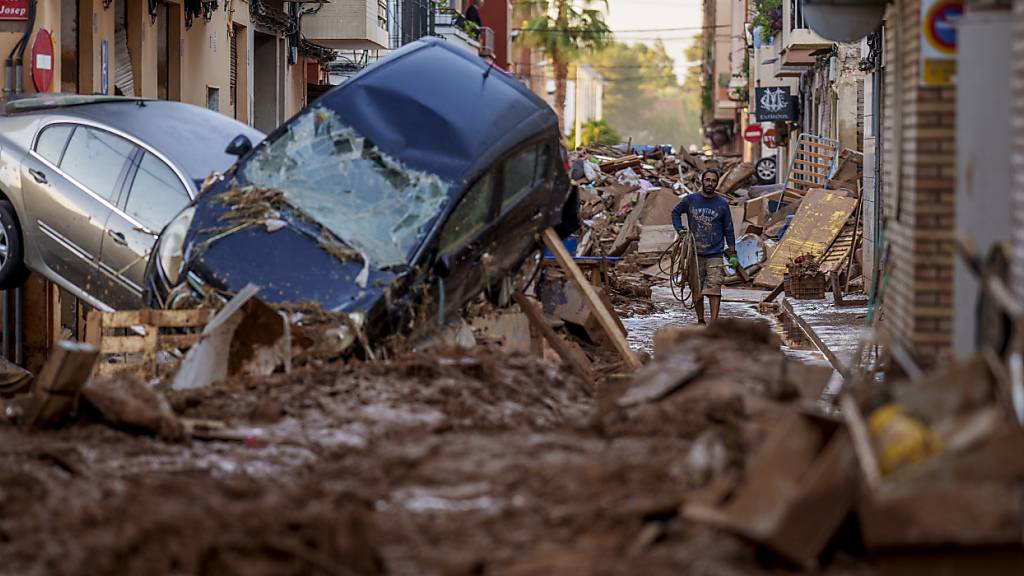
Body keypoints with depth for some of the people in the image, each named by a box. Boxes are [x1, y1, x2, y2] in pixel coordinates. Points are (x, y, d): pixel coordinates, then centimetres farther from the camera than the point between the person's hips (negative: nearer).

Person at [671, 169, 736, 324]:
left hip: (715, 254, -2)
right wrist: (680, 230, 4)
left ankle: (713, 323, -14)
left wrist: (731, 249, 8)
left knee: (714, 290, -11)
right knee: (696, 290, 8)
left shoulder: (722, 204, 1)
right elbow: (675, 212, 18)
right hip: (695, 253, 2)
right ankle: (700, 321, 22)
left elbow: (728, 229, 8)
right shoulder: (690, 200, 2)